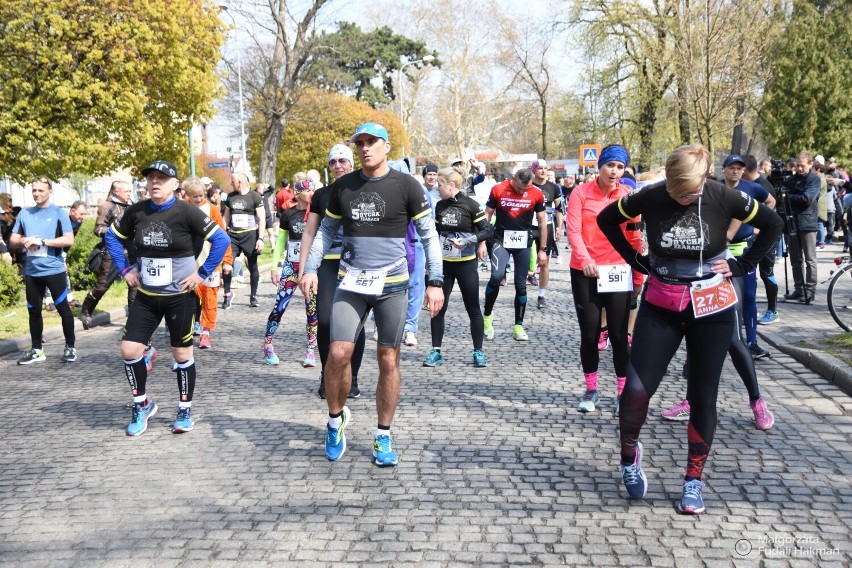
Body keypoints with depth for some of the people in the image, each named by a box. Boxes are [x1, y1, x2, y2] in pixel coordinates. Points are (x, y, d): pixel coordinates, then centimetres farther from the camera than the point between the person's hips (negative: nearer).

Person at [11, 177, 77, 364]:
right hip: (31, 271, 5)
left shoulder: (59, 213, -4)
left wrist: (41, 241, -19)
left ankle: (70, 347, 13)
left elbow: (69, 240, -14)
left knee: (63, 308, 2)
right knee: (34, 311, 11)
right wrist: (24, 241, -11)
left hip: (54, 270, -4)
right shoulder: (24, 213, 9)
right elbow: (12, 240, 12)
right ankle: (36, 350, 21)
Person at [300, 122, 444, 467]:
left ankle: (383, 437, 19)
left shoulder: (406, 186, -4)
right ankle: (336, 418, 16)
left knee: (388, 361, 4)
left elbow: (428, 235, 0)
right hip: (351, 283, 2)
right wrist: (311, 268, 3)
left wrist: (436, 281, -6)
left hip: (392, 285, -2)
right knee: (338, 354, -9)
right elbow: (327, 230, 15)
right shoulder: (342, 187, 5)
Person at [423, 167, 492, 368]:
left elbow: (486, 230, -10)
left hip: (466, 263, -5)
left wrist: (466, 241, -24)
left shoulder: (470, 205, -9)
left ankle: (478, 352, 11)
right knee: (438, 307, 3)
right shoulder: (440, 206, 7)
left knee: (473, 308, 3)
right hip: (443, 263, 5)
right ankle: (436, 351, 10)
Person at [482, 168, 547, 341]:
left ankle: (518, 325, 17)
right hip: (501, 240, -2)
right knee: (496, 276, -21)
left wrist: (542, 250, 5)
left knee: (521, 285, 4)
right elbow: (487, 215, 1)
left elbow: (542, 222, 4)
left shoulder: (537, 194, -4)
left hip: (524, 243, 2)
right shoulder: (498, 189, -7)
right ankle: (487, 316, 1)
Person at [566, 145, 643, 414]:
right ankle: (591, 390, 21)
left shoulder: (628, 195, 2)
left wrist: (638, 276, 6)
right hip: (585, 272, 0)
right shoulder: (581, 193, -2)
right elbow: (573, 231, -9)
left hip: (618, 271, 1)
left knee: (618, 335, 2)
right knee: (589, 334, 6)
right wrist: (585, 259, -26)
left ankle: (624, 393, 13)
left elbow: (634, 238, 5)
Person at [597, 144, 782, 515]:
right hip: (661, 307, 0)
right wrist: (636, 260, 0)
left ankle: (693, 481, 21)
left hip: (712, 310, 0)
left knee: (702, 398, 5)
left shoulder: (724, 199, -11)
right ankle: (629, 453, 18)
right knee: (636, 389, -11)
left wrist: (741, 266, -2)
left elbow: (772, 224, 4)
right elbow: (606, 219, 6)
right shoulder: (650, 197, -10)